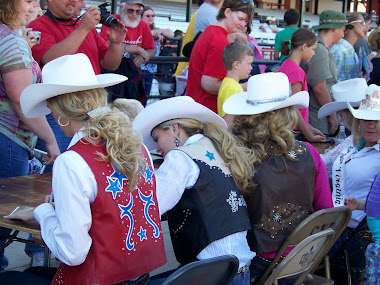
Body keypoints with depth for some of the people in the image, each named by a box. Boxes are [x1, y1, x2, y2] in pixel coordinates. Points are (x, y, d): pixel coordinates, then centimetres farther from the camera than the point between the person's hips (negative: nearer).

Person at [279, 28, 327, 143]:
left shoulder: (285, 65, 11)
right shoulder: (297, 71, -16)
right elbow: (294, 109, -18)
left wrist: (309, 128, 16)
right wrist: (310, 137, -12)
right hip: (294, 132, -9)